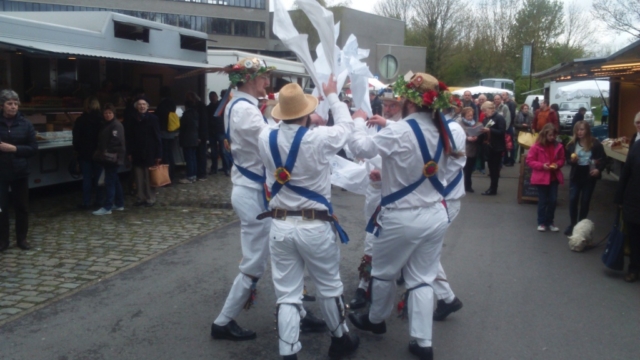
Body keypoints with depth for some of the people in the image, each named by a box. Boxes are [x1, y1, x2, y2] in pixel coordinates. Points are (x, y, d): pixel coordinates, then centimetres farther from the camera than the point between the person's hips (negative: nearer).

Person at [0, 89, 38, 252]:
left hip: (20, 171, 1)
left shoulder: (25, 124, 0)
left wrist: (14, 149, -15)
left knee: (22, 206, 8)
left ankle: (22, 238, 21)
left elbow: (33, 148, -2)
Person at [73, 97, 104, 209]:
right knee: (98, 177, 8)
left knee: (87, 178, 2)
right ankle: (99, 201, 11)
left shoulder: (80, 120, -6)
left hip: (85, 153, -1)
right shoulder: (102, 119, -5)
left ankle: (86, 203, 3)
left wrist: (76, 149, 9)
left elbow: (76, 137, -3)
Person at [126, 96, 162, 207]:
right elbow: (130, 138, 10)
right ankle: (140, 198, 18)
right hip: (137, 154, 4)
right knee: (139, 178, 8)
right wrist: (129, 152, 4)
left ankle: (150, 199, 11)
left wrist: (158, 154, -12)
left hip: (149, 153, -4)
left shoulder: (152, 118, -5)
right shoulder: (133, 120, 7)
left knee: (149, 178, 2)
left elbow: (157, 137, -8)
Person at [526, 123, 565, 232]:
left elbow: (561, 159, 13)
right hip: (541, 177, -3)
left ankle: (550, 222, 20)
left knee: (553, 200, 5)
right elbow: (529, 161, -8)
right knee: (543, 200, 4)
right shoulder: (537, 146, -10)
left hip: (554, 177, 3)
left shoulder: (558, 146, 1)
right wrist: (542, 166, -19)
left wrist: (557, 164, -9)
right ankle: (541, 222, 16)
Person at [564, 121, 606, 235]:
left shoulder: (595, 144, -8)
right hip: (576, 175, 2)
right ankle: (573, 224, 10)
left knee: (585, 201, 7)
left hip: (589, 176, -2)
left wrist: (599, 169, -20)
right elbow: (568, 160, 7)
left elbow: (604, 159, -4)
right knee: (572, 200, -3)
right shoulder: (572, 144, 0)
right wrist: (572, 161, -16)